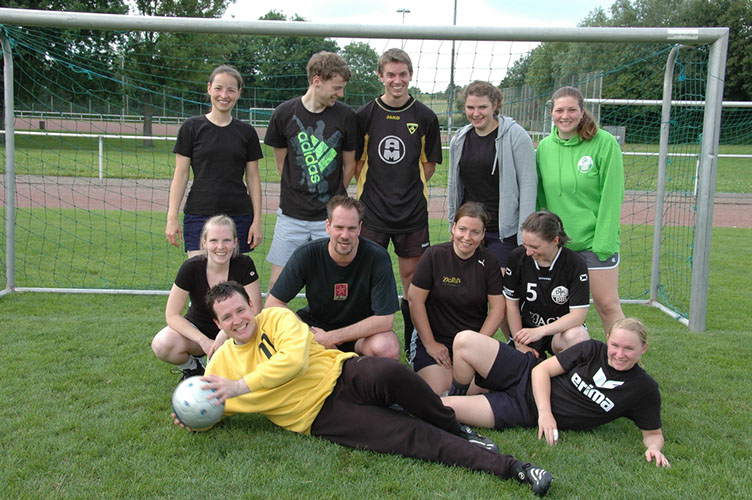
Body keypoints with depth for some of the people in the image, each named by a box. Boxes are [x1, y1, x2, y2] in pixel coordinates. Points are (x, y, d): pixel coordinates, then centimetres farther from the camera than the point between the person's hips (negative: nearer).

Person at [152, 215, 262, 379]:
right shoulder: (191, 268, -18)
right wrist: (204, 341, -28)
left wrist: (226, 333, -32)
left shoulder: (244, 265, -17)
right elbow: (172, 315, -16)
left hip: (232, 333, 0)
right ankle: (191, 367, 5)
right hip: (197, 329, 0)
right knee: (161, 345, -31)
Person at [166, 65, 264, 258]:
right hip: (199, 215, -2)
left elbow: (253, 178, 10)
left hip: (239, 216, 2)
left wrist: (257, 219, 4)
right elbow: (181, 174, 2)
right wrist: (172, 217, -3)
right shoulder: (192, 127, 3)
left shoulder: (247, 132, 8)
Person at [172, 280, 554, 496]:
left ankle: (457, 429, -12)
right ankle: (509, 467, -22)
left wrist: (239, 386, -18)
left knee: (389, 373, -38)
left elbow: (295, 359, -16)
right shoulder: (221, 362, 11)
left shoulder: (276, 318, 1)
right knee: (413, 436, -21)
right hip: (320, 416, 0)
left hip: (343, 375, 0)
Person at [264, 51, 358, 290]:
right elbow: (282, 165, 8)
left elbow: (349, 165, 9)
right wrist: (299, 197, 9)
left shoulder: (346, 116, -2)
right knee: (277, 282, 3)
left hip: (331, 216, 0)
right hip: (292, 214, 0)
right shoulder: (284, 113, -2)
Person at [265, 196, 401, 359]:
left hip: (361, 331, -1)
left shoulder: (378, 257, -22)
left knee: (388, 348, -35)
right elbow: (273, 303, -11)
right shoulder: (306, 254, -17)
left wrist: (331, 337, -24)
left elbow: (385, 319, -23)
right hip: (316, 323, 2)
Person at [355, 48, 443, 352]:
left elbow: (429, 163, 9)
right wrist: (371, 188, -1)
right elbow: (356, 160, 7)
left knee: (411, 275, 8)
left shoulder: (425, 117, 2)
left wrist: (411, 187, 1)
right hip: (372, 210, 0)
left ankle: (413, 348, 20)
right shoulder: (365, 115, 1)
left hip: (412, 211, 0)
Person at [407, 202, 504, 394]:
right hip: (434, 336, -2)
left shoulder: (489, 262, -1)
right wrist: (430, 344, -9)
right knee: (437, 390, -20)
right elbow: (415, 300, -8)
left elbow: (497, 308, -2)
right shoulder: (434, 255, -8)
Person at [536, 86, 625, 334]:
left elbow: (611, 196, -11)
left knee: (607, 305, 0)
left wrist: (604, 242, -15)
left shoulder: (604, 143, -9)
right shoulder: (545, 146, 4)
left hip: (594, 239, -4)